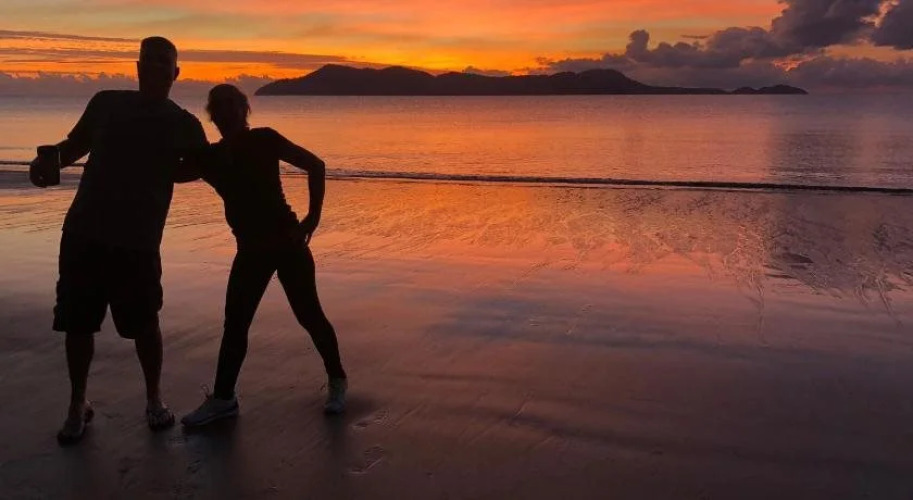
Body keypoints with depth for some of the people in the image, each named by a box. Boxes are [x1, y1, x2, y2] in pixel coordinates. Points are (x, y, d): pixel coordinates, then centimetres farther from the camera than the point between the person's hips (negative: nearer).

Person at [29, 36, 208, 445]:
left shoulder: (183, 125, 4)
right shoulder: (107, 103, 8)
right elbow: (74, 146, 14)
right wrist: (47, 159, -4)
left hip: (138, 241, -2)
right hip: (83, 233, 2)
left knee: (144, 324, 4)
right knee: (77, 323, 8)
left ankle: (154, 400, 25)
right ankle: (78, 405, 26)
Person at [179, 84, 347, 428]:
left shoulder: (264, 139, -6)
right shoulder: (211, 157, 5)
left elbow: (314, 165, -7)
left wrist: (313, 217, -11)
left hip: (286, 241, -4)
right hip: (250, 248, 5)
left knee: (309, 315, 1)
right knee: (235, 323, 5)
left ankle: (337, 381, 20)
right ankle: (222, 398, 17)